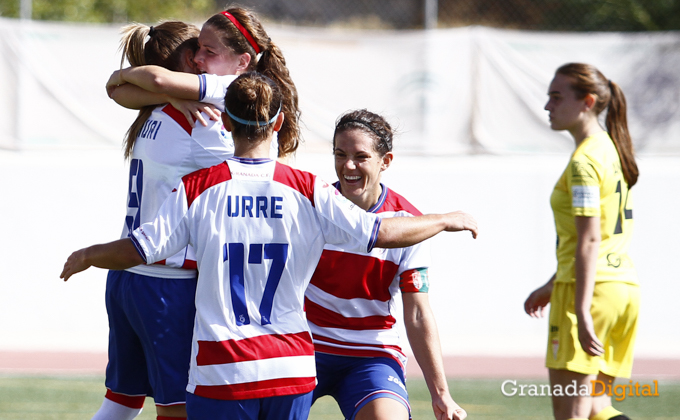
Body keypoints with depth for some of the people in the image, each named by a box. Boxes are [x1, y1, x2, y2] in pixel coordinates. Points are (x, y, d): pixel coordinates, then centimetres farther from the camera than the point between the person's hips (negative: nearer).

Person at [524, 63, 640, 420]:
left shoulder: (584, 160, -13)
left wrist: (582, 313, -24)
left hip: (592, 289, -9)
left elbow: (589, 241, -20)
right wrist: (554, 286, 30)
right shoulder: (611, 151, 16)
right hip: (625, 286, 9)